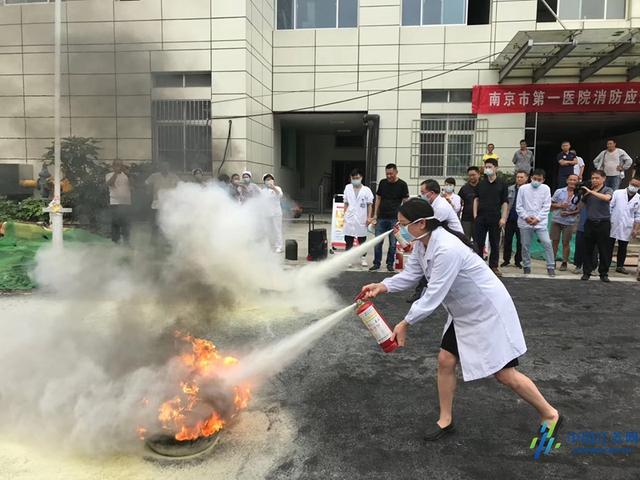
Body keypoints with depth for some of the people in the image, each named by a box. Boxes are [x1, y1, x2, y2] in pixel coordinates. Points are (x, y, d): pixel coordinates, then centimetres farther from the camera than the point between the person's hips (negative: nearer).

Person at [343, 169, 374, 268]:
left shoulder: (366, 190, -2)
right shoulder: (348, 188, 5)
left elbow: (369, 205, 1)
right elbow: (346, 203, 10)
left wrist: (369, 217, -5)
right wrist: (344, 215, 6)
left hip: (361, 219, -1)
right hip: (350, 219, 2)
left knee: (362, 241, 10)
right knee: (348, 241, 4)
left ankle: (363, 259, 20)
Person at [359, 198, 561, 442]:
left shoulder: (447, 249, -35)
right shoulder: (422, 243, -5)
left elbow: (433, 296, -32)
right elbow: (410, 274, -1)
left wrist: (405, 323, -23)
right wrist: (383, 286, -17)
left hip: (488, 312, -9)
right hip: (463, 314, 9)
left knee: (504, 373, 1)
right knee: (445, 361, 7)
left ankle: (550, 414, 25)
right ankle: (446, 420, 24)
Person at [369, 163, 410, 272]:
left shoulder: (402, 184, -2)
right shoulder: (382, 183, 7)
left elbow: (405, 201, 0)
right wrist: (375, 215, 8)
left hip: (394, 218, -3)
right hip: (381, 218, 3)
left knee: (393, 243, 5)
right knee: (378, 242, 4)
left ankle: (390, 264, 18)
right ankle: (376, 263, 14)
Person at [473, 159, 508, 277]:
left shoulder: (502, 184, 2)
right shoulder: (481, 184, 9)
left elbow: (505, 202, 1)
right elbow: (476, 199, 11)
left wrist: (503, 218, -7)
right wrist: (475, 214, 2)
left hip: (495, 218, -2)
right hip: (481, 217, 2)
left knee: (495, 243, 5)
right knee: (478, 242, 3)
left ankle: (494, 266, 14)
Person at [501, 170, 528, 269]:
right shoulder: (510, 189, 7)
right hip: (510, 219, 3)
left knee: (520, 241, 7)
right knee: (507, 240, 7)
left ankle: (518, 261, 18)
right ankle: (506, 260, 18)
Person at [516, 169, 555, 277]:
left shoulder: (546, 189, 1)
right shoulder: (523, 188, 1)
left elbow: (546, 207, -1)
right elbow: (519, 206, 2)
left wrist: (537, 218, -10)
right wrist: (526, 217, -9)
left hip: (540, 222, 0)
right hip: (525, 223, 0)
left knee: (547, 243, -8)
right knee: (525, 245, 6)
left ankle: (551, 267, 3)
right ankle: (526, 267, 20)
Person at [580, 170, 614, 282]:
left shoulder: (608, 190, -1)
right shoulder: (588, 190, 7)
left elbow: (606, 198, -24)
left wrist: (591, 192, -26)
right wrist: (584, 194, -4)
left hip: (603, 223, -3)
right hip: (590, 222, 3)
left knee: (604, 250, 3)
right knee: (588, 249, 5)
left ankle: (603, 273, 13)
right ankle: (586, 272, 13)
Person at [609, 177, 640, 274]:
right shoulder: (617, 193, -2)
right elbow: (609, 207, 0)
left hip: (627, 228, 2)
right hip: (613, 225, -1)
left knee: (623, 247, 8)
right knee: (609, 245, 5)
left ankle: (620, 266, 18)